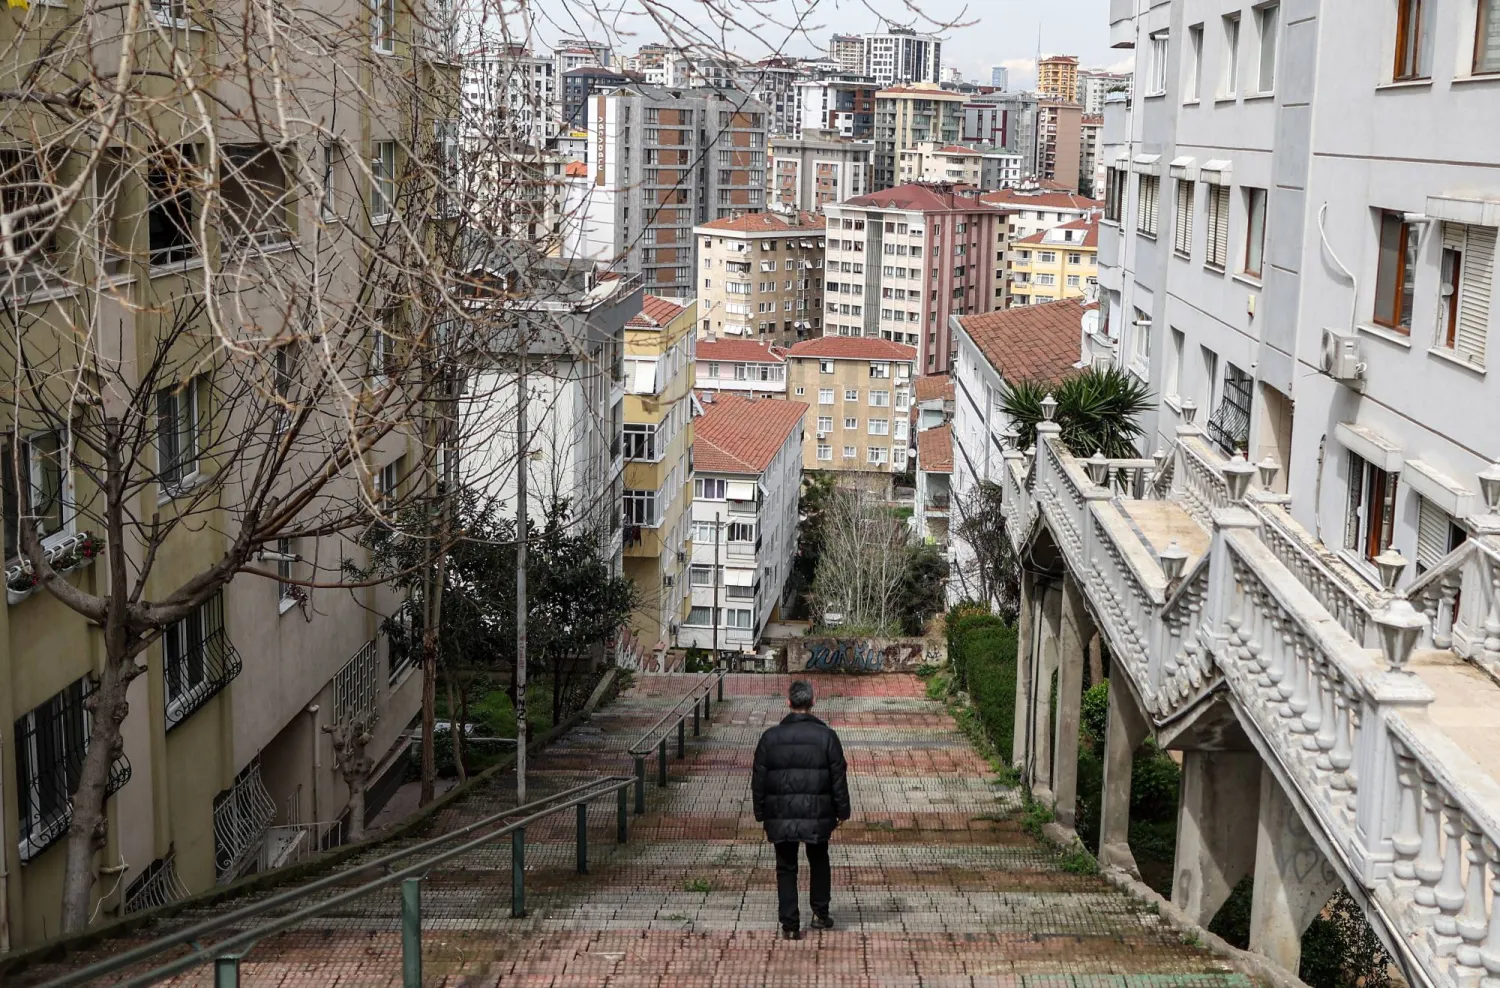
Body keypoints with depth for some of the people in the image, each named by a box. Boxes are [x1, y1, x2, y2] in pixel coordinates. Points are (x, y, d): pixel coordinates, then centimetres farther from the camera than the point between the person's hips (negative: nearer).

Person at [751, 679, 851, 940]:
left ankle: (790, 925, 4)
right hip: (817, 813, 0)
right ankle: (820, 913, 26)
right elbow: (839, 776, -2)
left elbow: (758, 779, 2)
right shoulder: (826, 735, -5)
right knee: (819, 862, 21)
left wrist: (761, 812, 11)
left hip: (781, 815, 0)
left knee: (786, 868, 7)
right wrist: (842, 810, 8)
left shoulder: (771, 737, -3)